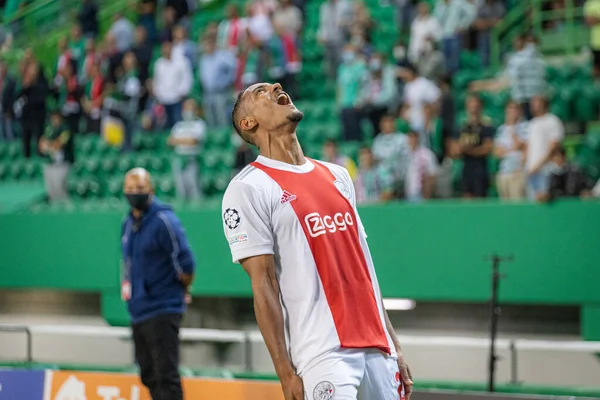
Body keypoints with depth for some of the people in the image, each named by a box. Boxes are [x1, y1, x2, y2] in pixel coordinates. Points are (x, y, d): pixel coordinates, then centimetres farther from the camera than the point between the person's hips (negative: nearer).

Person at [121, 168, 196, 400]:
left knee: (166, 376, -11)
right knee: (149, 376, 14)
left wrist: (180, 291, 0)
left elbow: (186, 264, -15)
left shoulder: (164, 221, -13)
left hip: (162, 311, -9)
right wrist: (129, 285, 15)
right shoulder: (128, 224, 12)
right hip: (138, 311, 9)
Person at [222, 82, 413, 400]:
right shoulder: (248, 188, -2)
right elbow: (263, 284, -8)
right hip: (322, 356, -6)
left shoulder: (338, 176, 19)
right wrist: (285, 373, -13)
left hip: (378, 349, 7)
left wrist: (394, 346, 16)